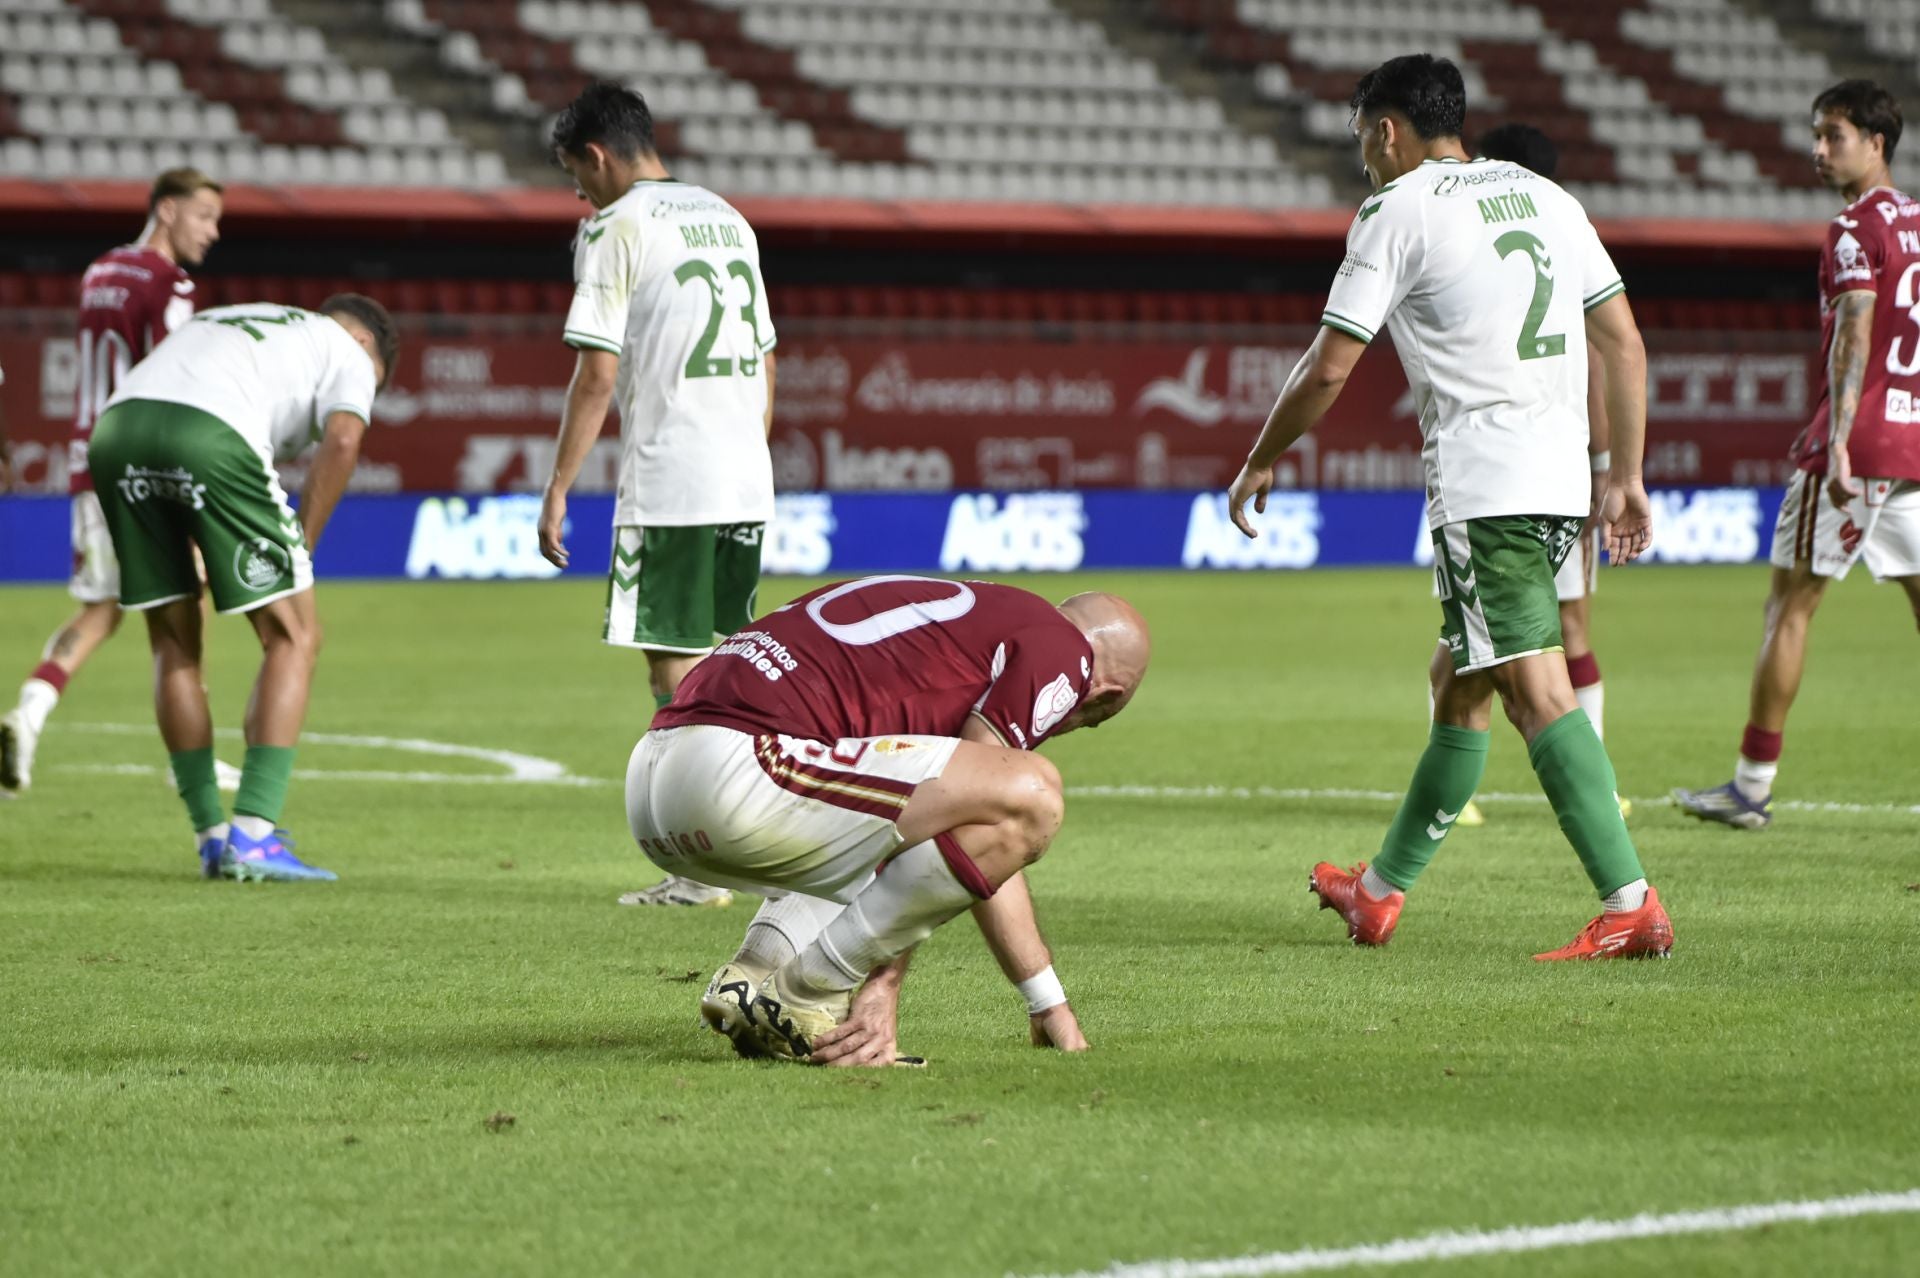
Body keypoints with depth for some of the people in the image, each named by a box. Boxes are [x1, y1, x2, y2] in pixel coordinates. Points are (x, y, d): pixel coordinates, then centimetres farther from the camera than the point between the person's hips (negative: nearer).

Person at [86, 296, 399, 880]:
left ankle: (211, 840, 21)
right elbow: (341, 441, 2)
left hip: (116, 423, 6)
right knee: (292, 636, 6)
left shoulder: (226, 320, 41)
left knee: (174, 645, 18)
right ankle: (253, 836, -3)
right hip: (213, 433, -6)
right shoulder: (349, 353, 22)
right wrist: (299, 551, 6)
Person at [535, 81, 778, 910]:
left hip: (666, 483, -7)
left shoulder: (615, 228, -5)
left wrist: (558, 490, -6)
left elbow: (598, 376, -11)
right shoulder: (728, 220, 17)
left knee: (676, 666, -3)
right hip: (746, 481, 7)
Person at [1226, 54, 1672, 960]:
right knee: (1462, 689, 18)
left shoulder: (1397, 212, -2)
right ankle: (1381, 891, 31)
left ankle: (1631, 905, -25)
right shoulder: (1544, 197, 18)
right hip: (1563, 472, 8)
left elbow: (1329, 368, -2)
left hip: (1482, 483, -8)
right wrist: (1626, 477, 19)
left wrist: (1260, 462, 12)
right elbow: (1625, 346, 15)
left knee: (1538, 689, -14)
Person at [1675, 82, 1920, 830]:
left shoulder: (1856, 232, -9)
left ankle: (1752, 787, 0)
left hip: (1856, 444, -8)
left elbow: (1855, 335, -21)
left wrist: (1838, 442, -29)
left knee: (1791, 601, -1)